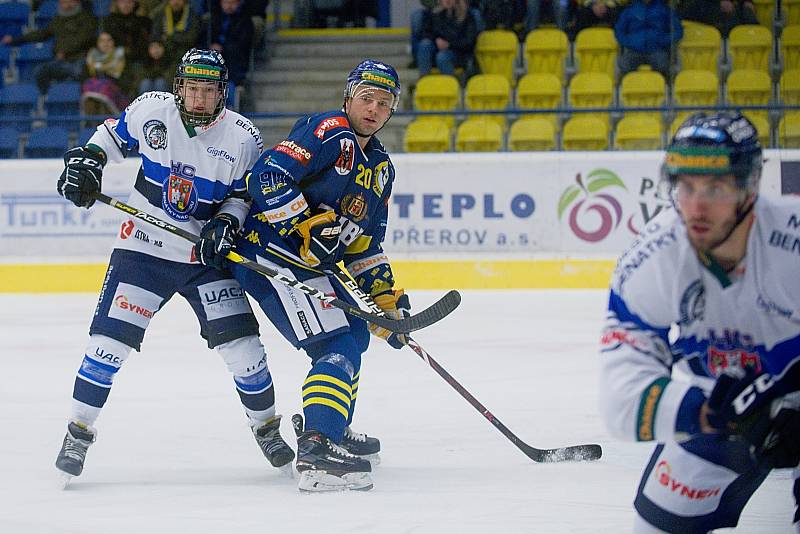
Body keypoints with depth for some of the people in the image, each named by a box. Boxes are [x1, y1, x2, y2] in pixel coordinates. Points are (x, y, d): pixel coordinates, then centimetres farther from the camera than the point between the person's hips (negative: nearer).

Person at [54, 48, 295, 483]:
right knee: (110, 340, -10)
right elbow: (114, 134, 12)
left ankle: (266, 426, 18)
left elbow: (249, 194, 2)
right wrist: (87, 159, -4)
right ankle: (79, 432, 6)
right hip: (144, 247, 0)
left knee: (241, 345, -7)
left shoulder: (243, 138, -10)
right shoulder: (150, 109, -8)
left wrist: (228, 222, -17)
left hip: (207, 255, 0)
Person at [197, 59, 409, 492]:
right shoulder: (328, 132, -13)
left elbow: (365, 245, 21)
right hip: (272, 256, -10)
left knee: (356, 331, 25)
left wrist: (386, 295, 12)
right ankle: (316, 450, -32)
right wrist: (309, 225, -27)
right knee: (338, 346, -20)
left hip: (314, 263, 10)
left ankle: (333, 427, 39)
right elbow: (267, 178, -23)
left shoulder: (381, 168, 16)